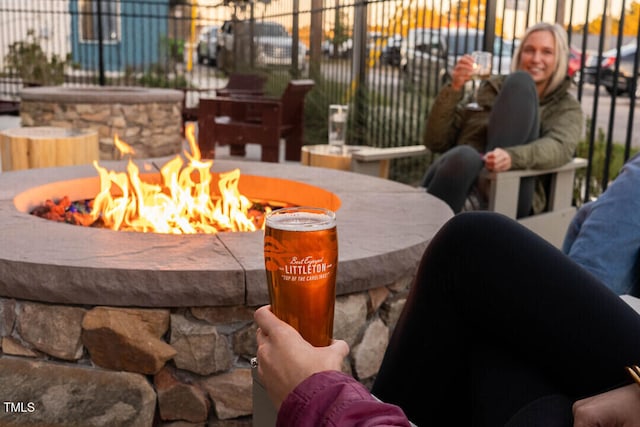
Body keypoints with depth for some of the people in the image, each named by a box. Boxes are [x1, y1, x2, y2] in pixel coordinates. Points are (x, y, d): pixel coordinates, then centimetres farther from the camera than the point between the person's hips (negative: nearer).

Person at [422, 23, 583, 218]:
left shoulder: (566, 107, 17)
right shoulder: (491, 88, 23)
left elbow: (559, 147, -9)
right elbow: (436, 141, 15)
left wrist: (512, 157, -31)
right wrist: (454, 89, -1)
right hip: (466, 196, 1)